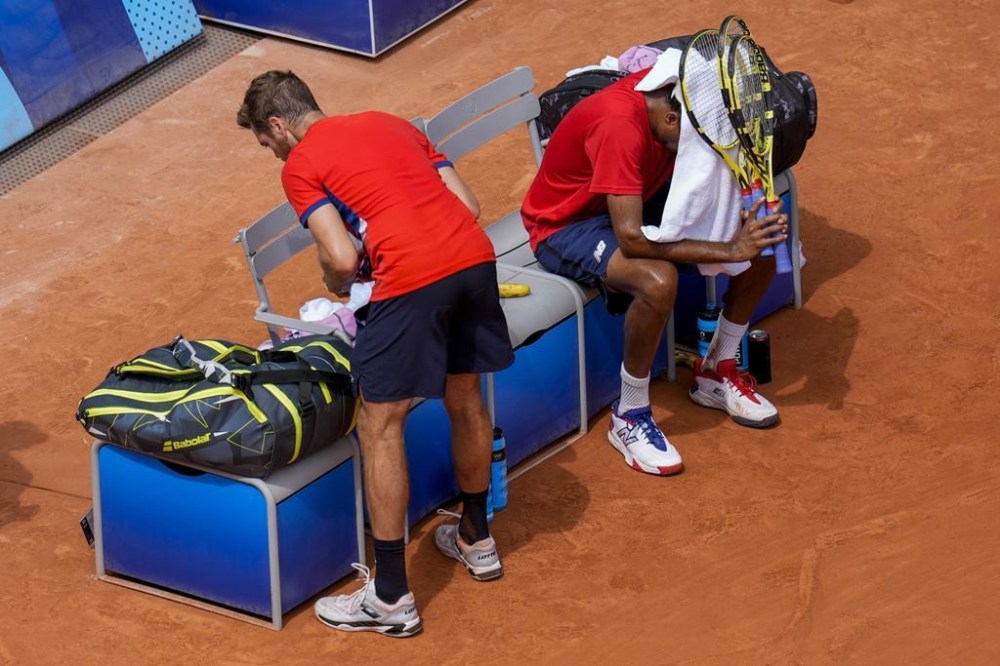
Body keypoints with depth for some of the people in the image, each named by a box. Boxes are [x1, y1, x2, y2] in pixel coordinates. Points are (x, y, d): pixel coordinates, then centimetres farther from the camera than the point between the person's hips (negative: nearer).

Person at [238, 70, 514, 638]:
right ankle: (477, 541, 44)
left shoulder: (300, 166, 8)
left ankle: (391, 599, 8)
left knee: (380, 427, 5)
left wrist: (337, 286, 19)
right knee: (466, 399, 26)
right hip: (475, 256, 7)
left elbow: (342, 257, -3)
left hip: (413, 277, -7)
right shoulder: (391, 124, 26)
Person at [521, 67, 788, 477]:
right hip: (566, 224, -8)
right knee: (658, 280, -38)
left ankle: (717, 371, 12)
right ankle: (629, 416, -15)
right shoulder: (618, 125, -36)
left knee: (764, 237, -6)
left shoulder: (675, 92, -15)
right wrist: (728, 250, -39)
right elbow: (631, 237, -40)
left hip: (640, 201, 8)